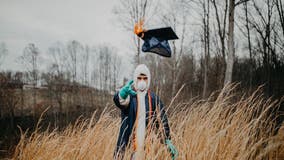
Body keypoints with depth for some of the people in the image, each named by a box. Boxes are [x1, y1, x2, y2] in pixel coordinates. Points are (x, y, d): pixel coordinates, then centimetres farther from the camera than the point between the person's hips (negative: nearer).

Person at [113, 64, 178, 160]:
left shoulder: (154, 99, 9)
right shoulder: (129, 95, 2)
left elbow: (162, 120, 9)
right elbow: (118, 100, -22)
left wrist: (168, 141, -1)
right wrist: (124, 91, -46)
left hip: (148, 145, 2)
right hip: (128, 144, -2)